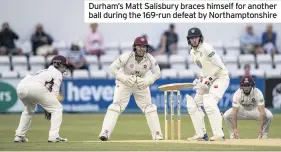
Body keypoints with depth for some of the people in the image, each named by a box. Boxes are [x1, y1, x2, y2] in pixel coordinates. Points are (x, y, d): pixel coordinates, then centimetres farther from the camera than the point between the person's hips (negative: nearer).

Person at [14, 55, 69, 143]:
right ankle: (54, 136, -6)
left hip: (20, 87, 8)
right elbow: (54, 92, 8)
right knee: (57, 108, 5)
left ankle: (19, 136, 28)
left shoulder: (44, 71, 40)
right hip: (35, 88, -8)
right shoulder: (57, 73, 18)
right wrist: (49, 109, 11)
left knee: (29, 110, 35)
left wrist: (46, 109, 32)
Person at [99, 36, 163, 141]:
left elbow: (157, 73, -7)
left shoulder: (150, 59, -18)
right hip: (124, 83, -3)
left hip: (142, 84, 3)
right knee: (116, 106, -17)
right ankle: (105, 133, -21)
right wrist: (124, 78, -34)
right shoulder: (126, 57, -26)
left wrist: (147, 81, -25)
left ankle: (157, 135, 12)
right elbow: (113, 68, -22)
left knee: (149, 108, 3)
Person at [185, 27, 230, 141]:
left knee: (209, 103, -27)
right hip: (207, 79, 9)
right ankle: (201, 134, 10)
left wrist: (209, 79, -20)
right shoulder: (192, 52, 8)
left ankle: (219, 134, -24)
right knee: (192, 104, 4)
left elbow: (220, 66, -20)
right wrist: (200, 79, 3)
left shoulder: (206, 48, -19)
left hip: (220, 77, -9)